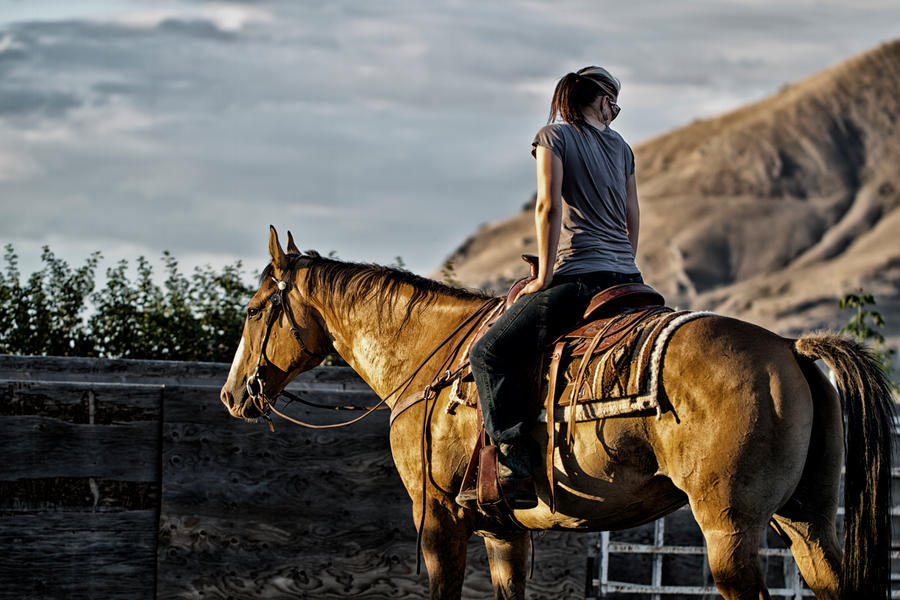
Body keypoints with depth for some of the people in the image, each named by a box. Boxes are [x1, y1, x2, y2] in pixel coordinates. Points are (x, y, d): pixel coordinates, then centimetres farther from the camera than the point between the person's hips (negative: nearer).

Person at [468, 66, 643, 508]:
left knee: (489, 353, -5)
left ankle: (517, 463, -19)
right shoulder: (621, 147, 17)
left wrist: (544, 277, -6)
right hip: (627, 280, 7)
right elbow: (633, 219, 18)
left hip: (579, 278, -7)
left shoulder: (554, 135, 0)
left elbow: (549, 206, -9)